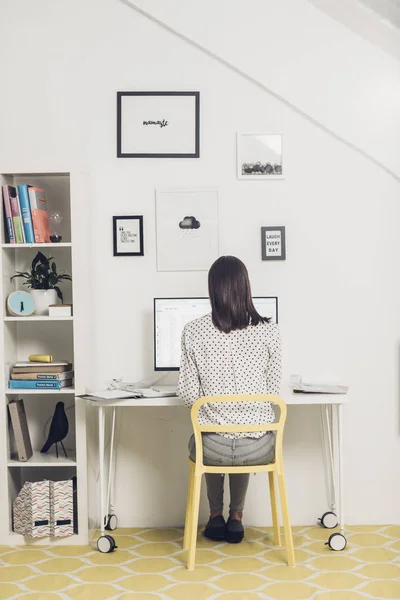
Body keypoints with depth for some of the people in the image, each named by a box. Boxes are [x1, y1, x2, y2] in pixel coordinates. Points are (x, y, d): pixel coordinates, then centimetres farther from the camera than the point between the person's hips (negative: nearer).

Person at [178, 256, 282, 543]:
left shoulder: (193, 331, -8)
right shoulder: (269, 330, -7)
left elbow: (189, 394, -4)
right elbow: (275, 391, 2)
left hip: (212, 449, 0)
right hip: (259, 448, 1)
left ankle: (216, 516, 42)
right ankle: (236, 517, 41)